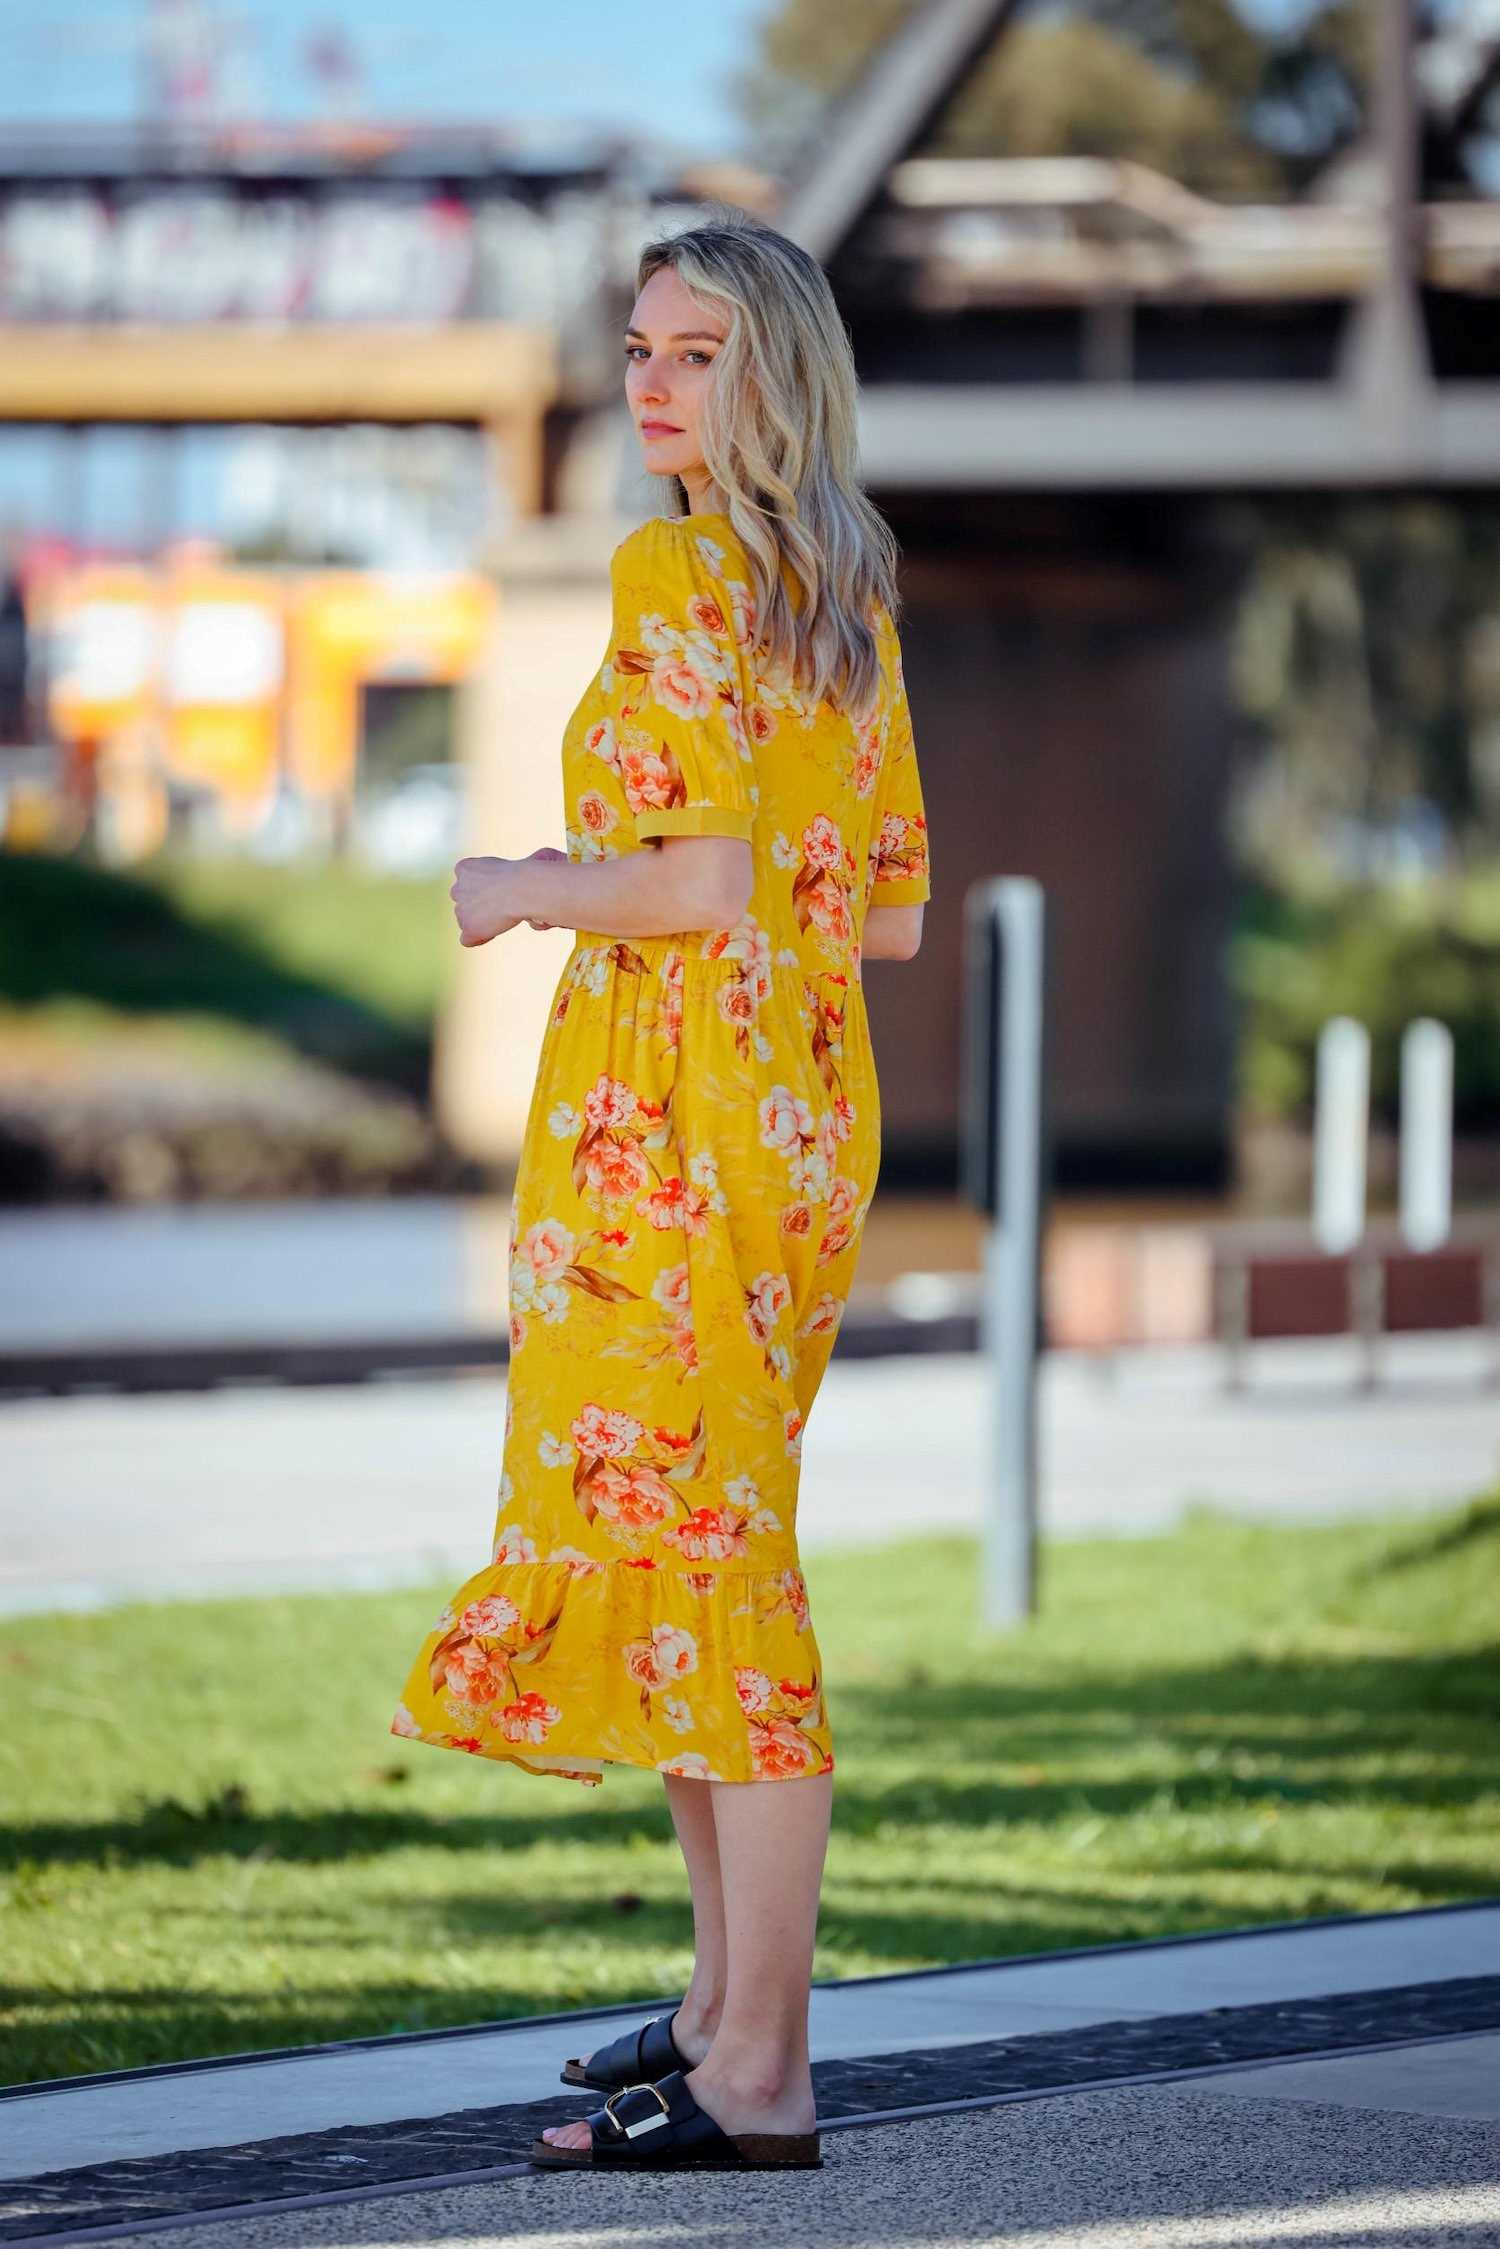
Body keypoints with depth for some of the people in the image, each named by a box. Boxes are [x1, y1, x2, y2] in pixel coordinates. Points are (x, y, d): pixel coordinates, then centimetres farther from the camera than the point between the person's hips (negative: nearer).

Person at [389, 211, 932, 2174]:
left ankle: (755, 2080, -6)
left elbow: (702, 879, -21)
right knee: (707, 1539, 17)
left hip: (672, 1106, -9)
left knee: (690, 1535, -7)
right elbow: (892, 912, 16)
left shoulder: (671, 569, -12)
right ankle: (735, 1997, 24)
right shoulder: (851, 595, 13)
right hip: (811, 1095, 9)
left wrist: (526, 891, -5)